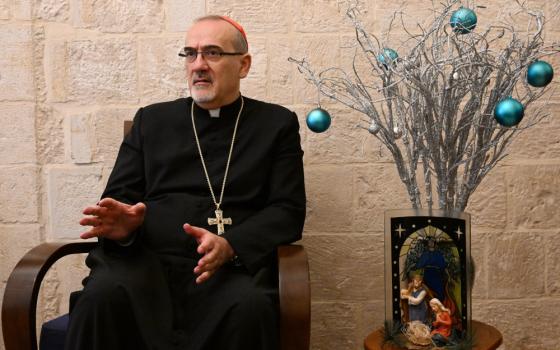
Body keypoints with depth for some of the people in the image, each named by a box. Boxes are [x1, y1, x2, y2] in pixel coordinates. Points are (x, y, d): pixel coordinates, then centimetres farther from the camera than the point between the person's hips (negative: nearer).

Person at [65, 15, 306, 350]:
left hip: (233, 265, -1)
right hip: (147, 260, 1)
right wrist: (123, 223, -12)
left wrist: (230, 245, -16)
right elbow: (119, 195, 15)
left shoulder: (277, 124, 13)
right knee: (102, 297, -32)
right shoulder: (152, 119, 19)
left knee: (251, 306, -35)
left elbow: (288, 210, 3)